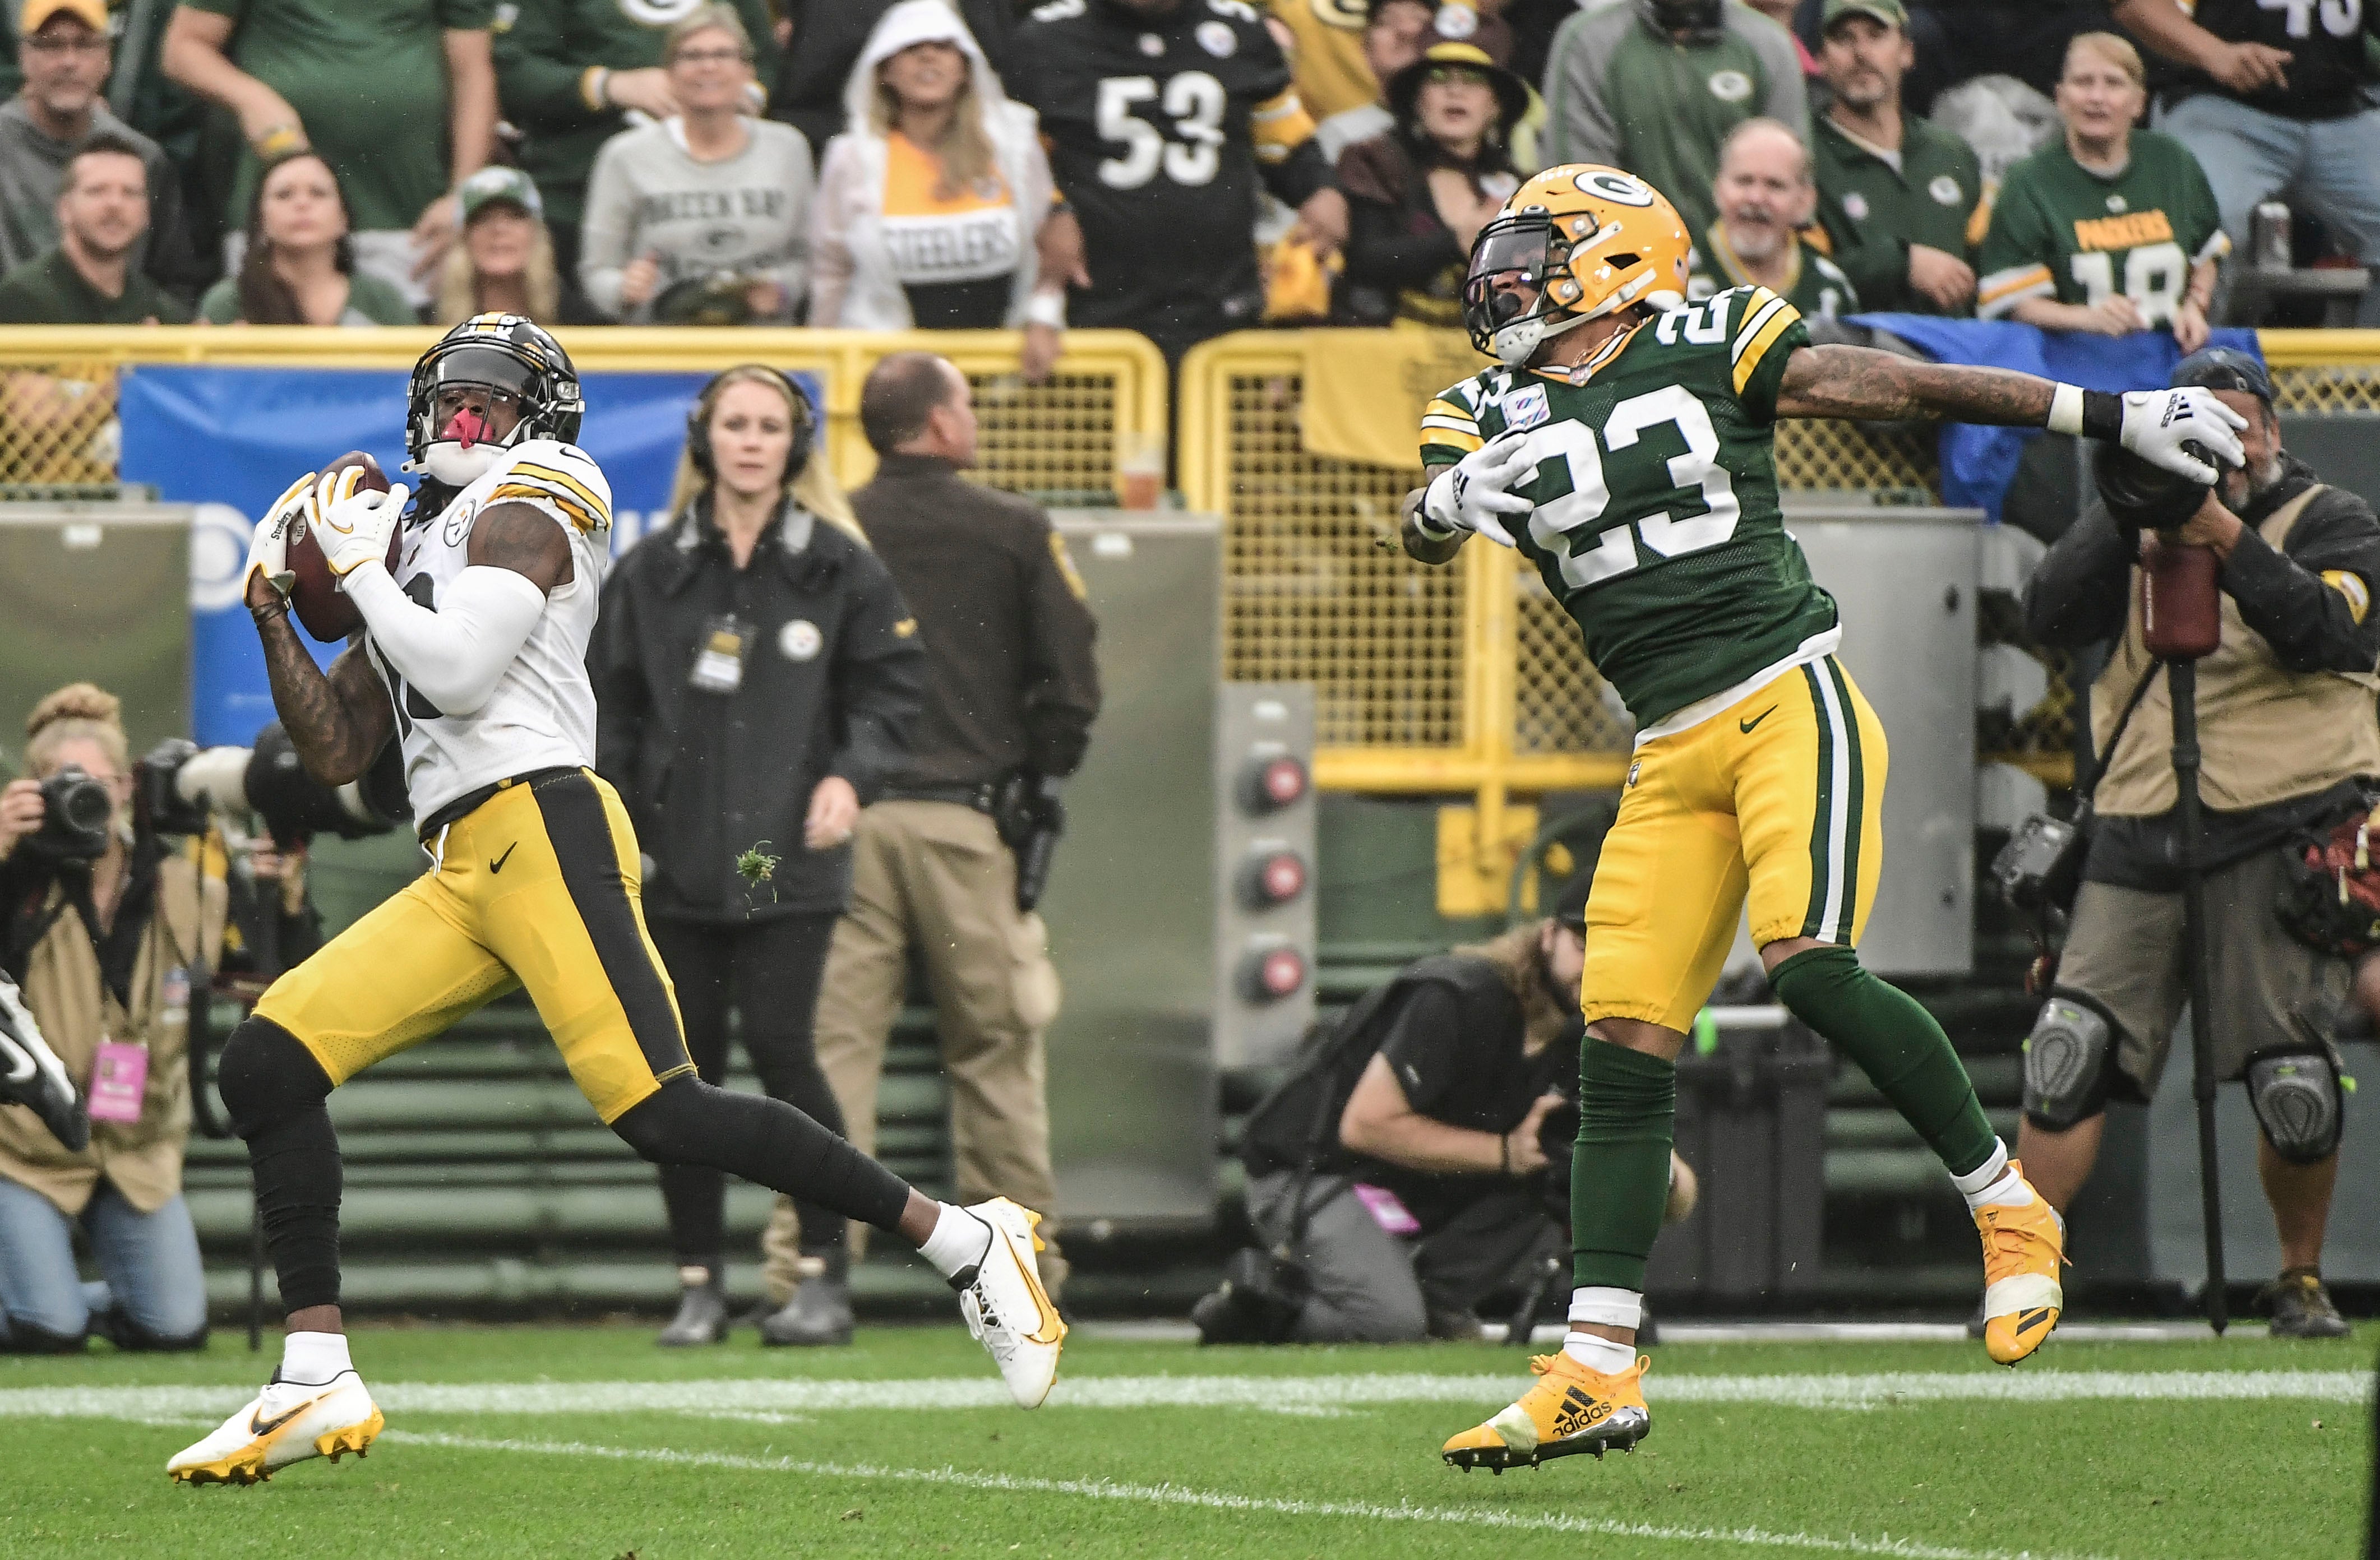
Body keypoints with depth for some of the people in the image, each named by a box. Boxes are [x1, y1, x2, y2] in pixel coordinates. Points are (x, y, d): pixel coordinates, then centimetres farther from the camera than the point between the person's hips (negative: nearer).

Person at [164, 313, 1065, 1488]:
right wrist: (275, 618, 17)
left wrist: (359, 565, -1)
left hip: (540, 829, -9)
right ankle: (316, 1382, -1)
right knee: (266, 1067, -1)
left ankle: (965, 1243, -13)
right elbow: (335, 754, 27)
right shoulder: (422, 550, 27)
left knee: (660, 1113, -19)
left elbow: (455, 674, -14)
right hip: (460, 880, 9)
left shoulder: (521, 510, 2)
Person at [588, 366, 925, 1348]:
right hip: (676, 860, 3)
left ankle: (827, 1274, -4)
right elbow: (608, 705, 12)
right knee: (682, 1065, 2)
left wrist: (851, 776, -10)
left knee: (780, 1048, -13)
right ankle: (699, 1283, 10)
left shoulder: (837, 567, 4)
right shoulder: (651, 571, 10)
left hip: (789, 860, -3)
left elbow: (891, 685, 6)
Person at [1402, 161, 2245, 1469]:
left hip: (1789, 707, -4)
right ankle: (1595, 1374, 1)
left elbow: (1919, 390, 3)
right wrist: (1452, 502, -28)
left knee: (1809, 969, -23)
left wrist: (2119, 417, 2)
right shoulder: (1491, 417, 12)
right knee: (1623, 1044, -2)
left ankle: (2011, 1213, -6)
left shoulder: (1709, 350, 2)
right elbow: (1424, 534, -3)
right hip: (1671, 760, 4)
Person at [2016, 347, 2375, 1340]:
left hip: (2279, 832, -3)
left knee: (2294, 1088, -8)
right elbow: (2051, 616, 0)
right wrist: (2127, 507, -11)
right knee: (2068, 1057, -8)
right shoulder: (2147, 524, 15)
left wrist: (2229, 540, -22)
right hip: (2142, 836, 3)